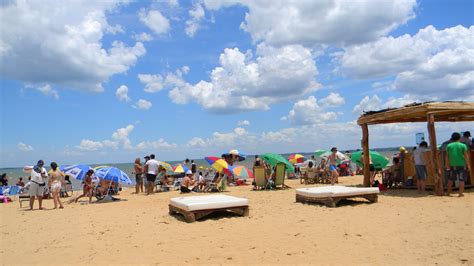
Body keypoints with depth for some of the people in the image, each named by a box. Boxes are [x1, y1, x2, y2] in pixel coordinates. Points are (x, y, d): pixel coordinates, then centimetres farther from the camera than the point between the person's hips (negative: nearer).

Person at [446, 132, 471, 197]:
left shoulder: (449, 146, 3)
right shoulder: (463, 145, -4)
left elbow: (447, 156, 5)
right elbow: (466, 156, -5)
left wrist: (447, 165, 11)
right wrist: (468, 165, 1)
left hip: (452, 165, 3)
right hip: (461, 165, -3)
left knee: (451, 179, 14)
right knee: (461, 179, 2)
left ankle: (448, 192, 20)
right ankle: (461, 193, 0)